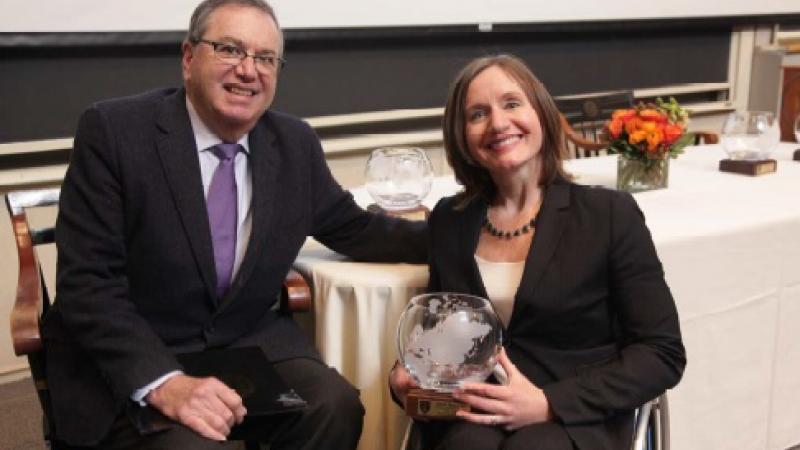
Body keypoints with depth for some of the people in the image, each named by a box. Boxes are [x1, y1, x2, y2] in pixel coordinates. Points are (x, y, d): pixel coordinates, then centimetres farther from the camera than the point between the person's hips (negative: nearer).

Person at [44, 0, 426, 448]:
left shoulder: (295, 144, 2)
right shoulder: (114, 131, -13)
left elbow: (354, 231, 14)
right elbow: (88, 283, -16)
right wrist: (163, 383, -29)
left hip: (251, 342, 4)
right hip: (131, 363, -4)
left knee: (336, 407, -19)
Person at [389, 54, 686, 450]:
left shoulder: (608, 213, -4)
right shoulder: (449, 219, 7)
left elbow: (663, 353, -6)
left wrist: (548, 403, -16)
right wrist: (406, 373, -5)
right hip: (473, 415, 2)